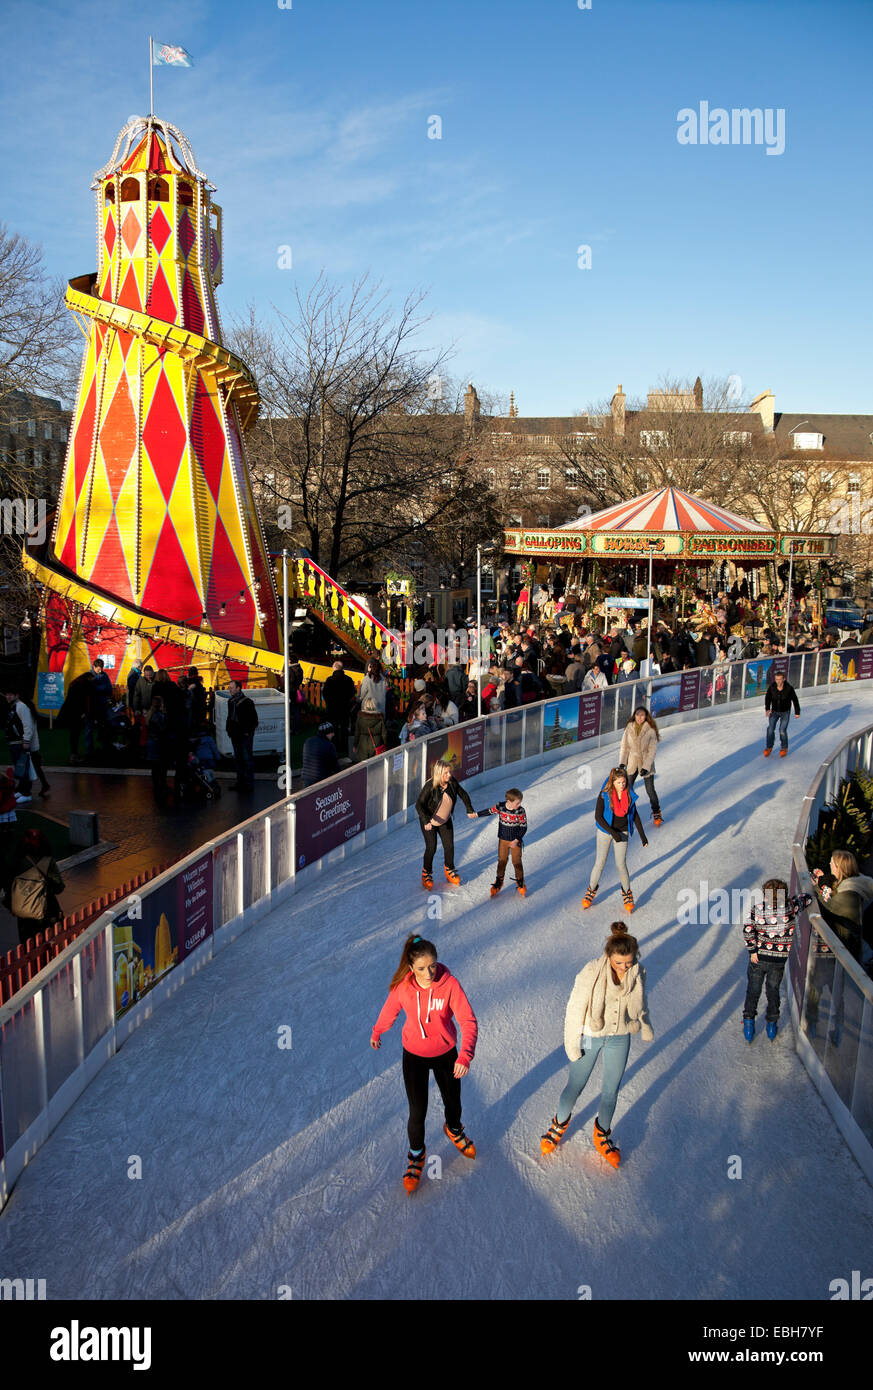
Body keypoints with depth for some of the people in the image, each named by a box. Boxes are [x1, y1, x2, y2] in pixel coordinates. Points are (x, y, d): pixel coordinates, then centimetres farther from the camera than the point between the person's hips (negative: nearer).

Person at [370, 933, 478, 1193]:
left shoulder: (449, 984, -26)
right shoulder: (403, 986, -21)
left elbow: (468, 1021, -25)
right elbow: (389, 1010, 1)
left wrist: (465, 1055, -39)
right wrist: (376, 1032, 19)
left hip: (445, 1054, 0)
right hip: (414, 1056, 0)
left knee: (453, 1101, 20)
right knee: (417, 1112, 3)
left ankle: (453, 1129, 55)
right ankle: (416, 1154, 34)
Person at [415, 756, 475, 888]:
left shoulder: (452, 783, -15)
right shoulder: (430, 786, -28)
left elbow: (463, 795, 4)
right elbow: (419, 805, -27)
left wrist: (470, 810, 3)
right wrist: (426, 821, -37)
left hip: (445, 820, 4)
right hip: (429, 821, -4)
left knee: (449, 846, 6)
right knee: (431, 848, -2)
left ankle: (449, 871, 30)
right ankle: (426, 874, 21)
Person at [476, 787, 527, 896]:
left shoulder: (521, 811, -20)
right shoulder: (500, 807, -16)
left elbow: (524, 827, -13)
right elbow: (490, 811, 5)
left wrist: (517, 840, -23)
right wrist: (476, 814, 17)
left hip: (515, 841, -2)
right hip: (503, 840, 2)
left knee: (517, 862, 7)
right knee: (502, 861, 14)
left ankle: (520, 882, 28)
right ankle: (499, 881, 33)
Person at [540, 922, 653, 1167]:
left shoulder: (638, 972, -14)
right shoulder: (592, 972, -27)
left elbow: (641, 1002, 7)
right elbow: (575, 1008, -18)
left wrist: (646, 1028, 21)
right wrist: (572, 1044, -13)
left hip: (619, 1038, 3)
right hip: (590, 1036, -3)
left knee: (611, 1091, 16)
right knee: (575, 1086, 12)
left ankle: (602, 1136, 39)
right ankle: (560, 1124, 40)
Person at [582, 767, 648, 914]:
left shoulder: (629, 794, -8)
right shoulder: (605, 795, -18)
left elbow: (634, 815, 3)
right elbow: (598, 816, -16)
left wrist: (642, 836, 4)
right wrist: (613, 832, -22)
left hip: (622, 832, 2)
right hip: (605, 831, -1)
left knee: (621, 864, -1)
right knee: (600, 863, 3)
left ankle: (627, 892, 21)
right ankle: (592, 889, 25)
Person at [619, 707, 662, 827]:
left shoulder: (651, 730, -13)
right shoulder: (629, 728, -5)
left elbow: (652, 750, -11)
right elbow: (624, 746, 4)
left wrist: (646, 767, -17)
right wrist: (622, 762, -1)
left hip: (647, 763, -3)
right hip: (632, 763, 3)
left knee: (650, 790, 1)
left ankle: (657, 814, 22)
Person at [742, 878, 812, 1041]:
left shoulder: (757, 909, -17)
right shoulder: (790, 907, -16)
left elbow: (748, 931, -21)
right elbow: (807, 898, 0)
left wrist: (752, 950, -11)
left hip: (758, 958, -1)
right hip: (779, 960, 1)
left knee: (753, 991, 17)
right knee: (773, 990, 21)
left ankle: (749, 1022, 19)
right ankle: (772, 1025, 29)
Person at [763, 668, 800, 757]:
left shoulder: (789, 688, -20)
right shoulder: (771, 688, -15)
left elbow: (795, 700, -7)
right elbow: (767, 698, -4)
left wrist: (797, 712, -1)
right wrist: (767, 709, -19)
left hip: (785, 712, -2)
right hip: (774, 712, 2)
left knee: (782, 731, -7)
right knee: (770, 729, -7)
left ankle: (784, 748, 16)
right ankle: (769, 747, 12)